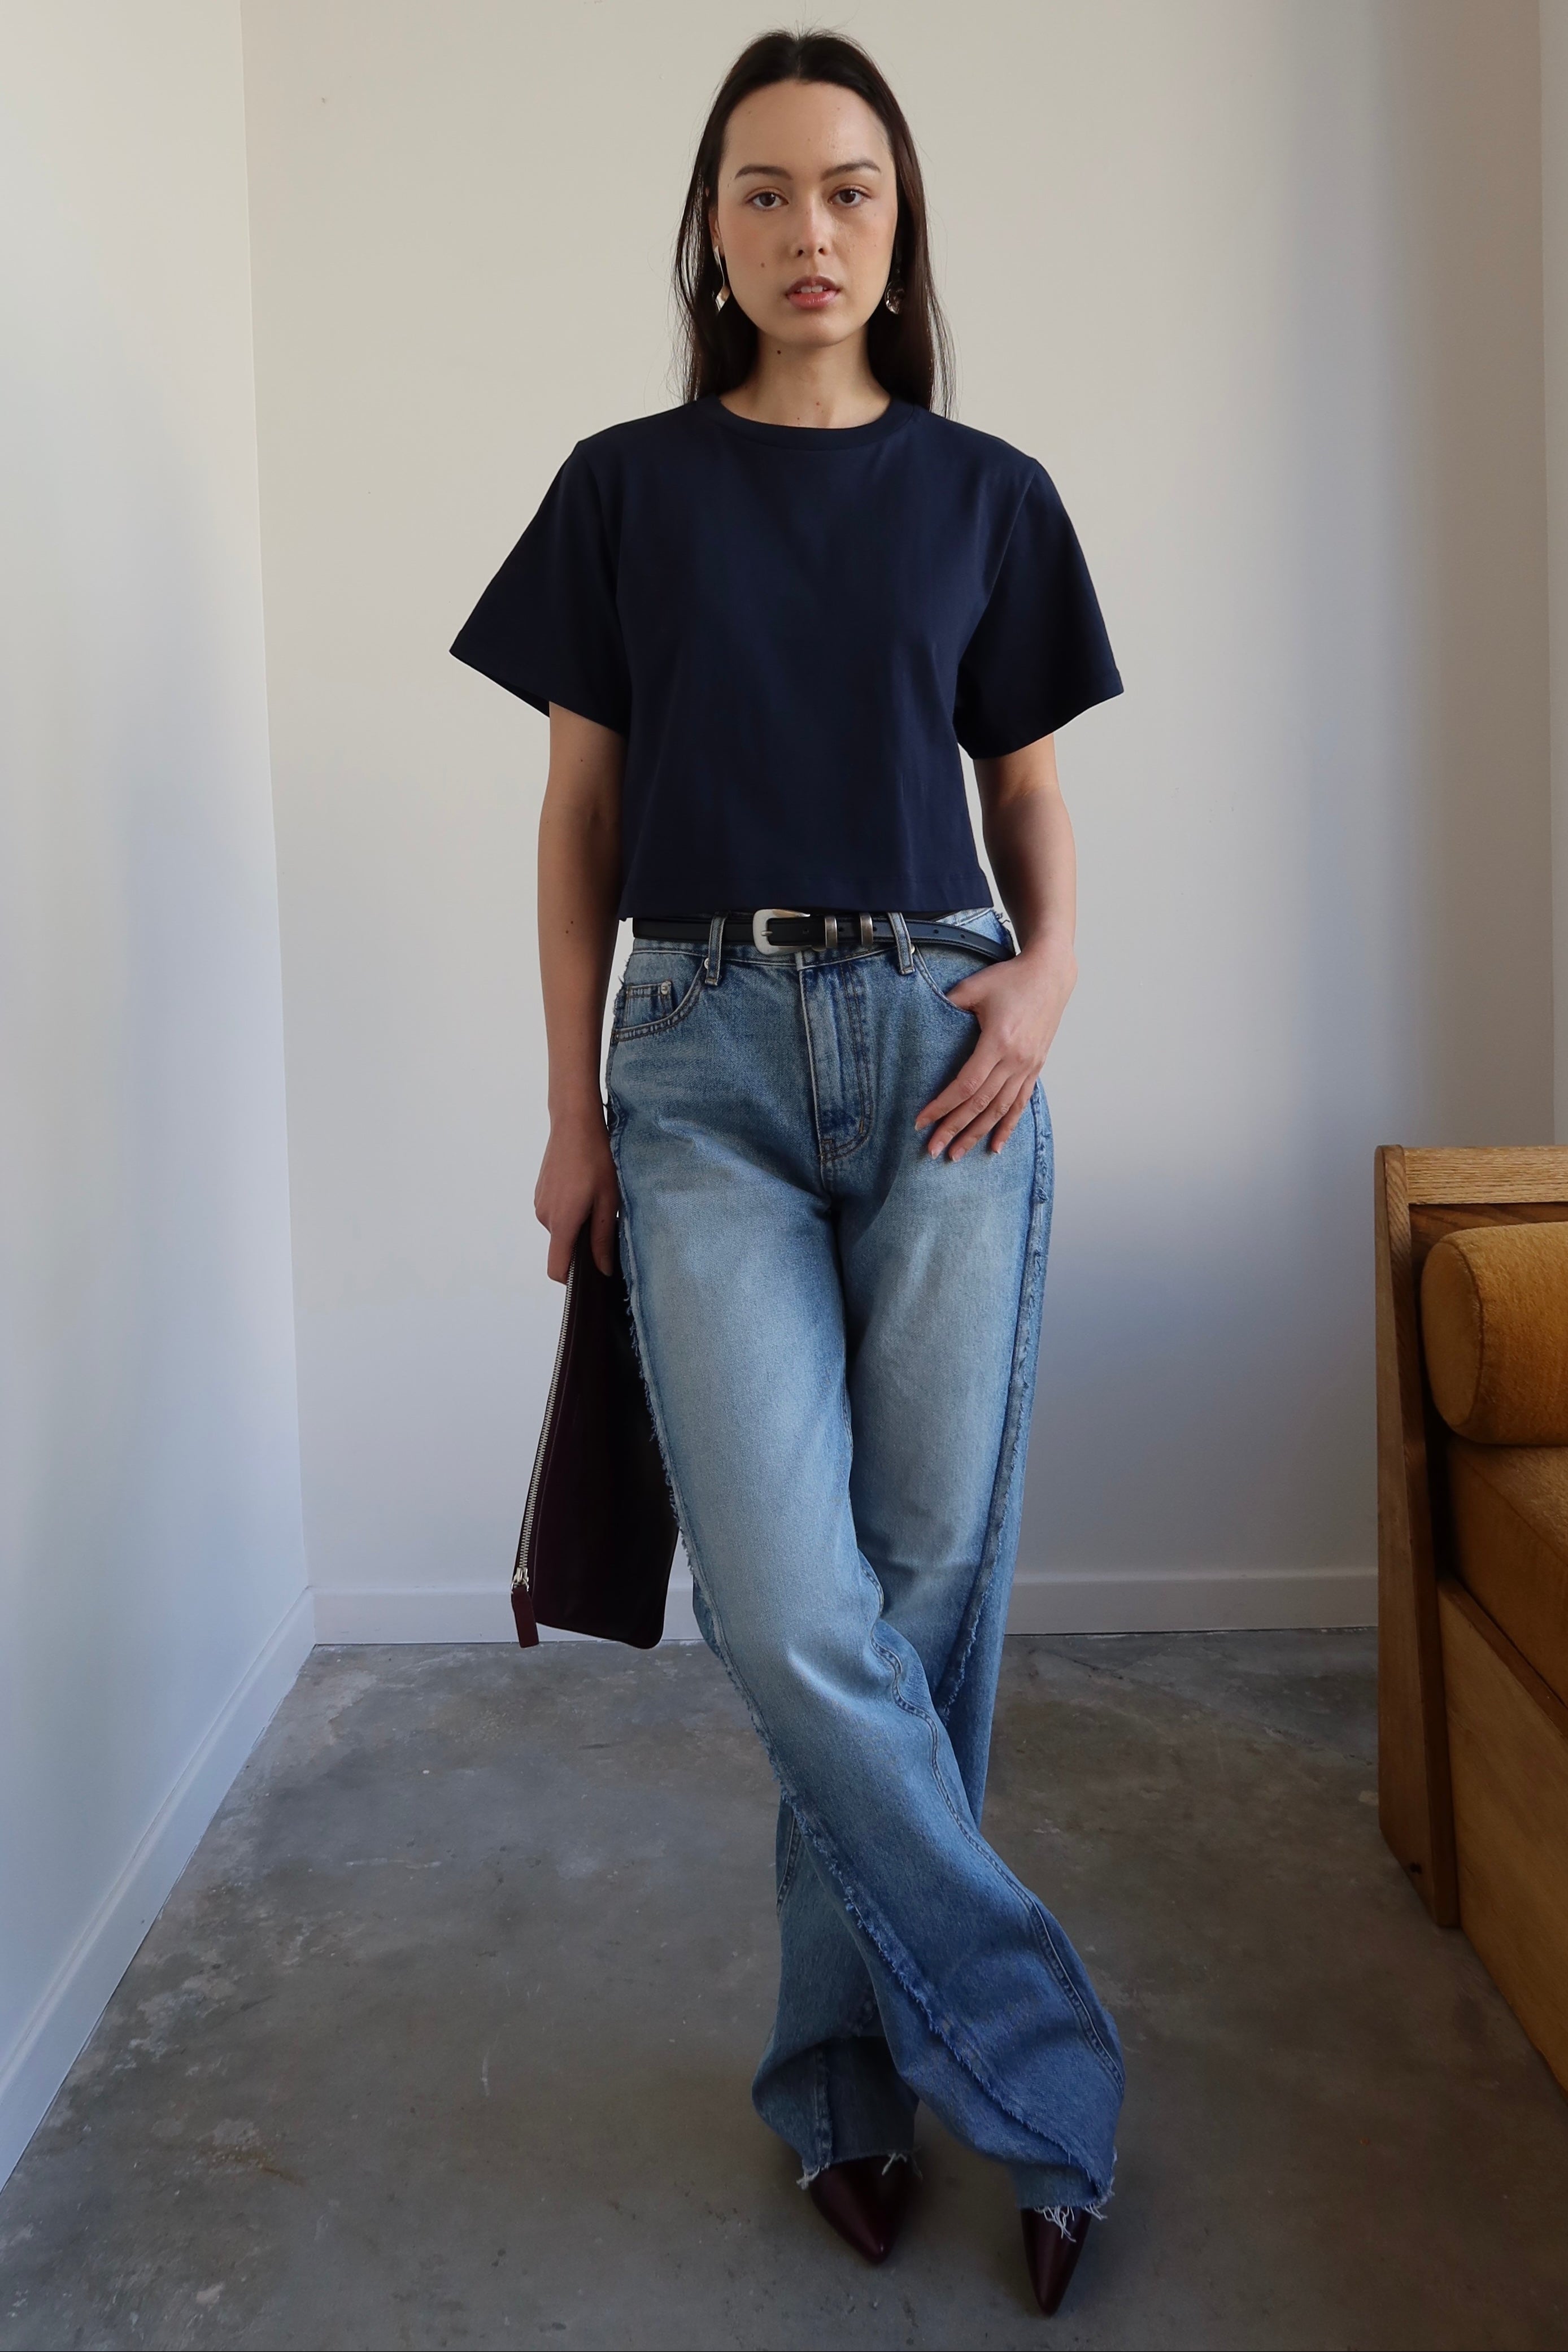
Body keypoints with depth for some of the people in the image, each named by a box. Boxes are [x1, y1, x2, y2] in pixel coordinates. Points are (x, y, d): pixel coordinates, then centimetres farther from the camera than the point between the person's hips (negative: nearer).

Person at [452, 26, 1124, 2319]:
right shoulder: (628, 488, 11)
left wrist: (1051, 975, -5)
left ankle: (855, 2072, 23)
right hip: (707, 1056, 0)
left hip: (942, 1051, 1)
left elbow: (1035, 795, 16)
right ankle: (1038, 2065, 10)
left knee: (927, 1584, 1)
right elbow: (580, 814, 9)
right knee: (789, 1609, -11)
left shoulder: (985, 495, 12)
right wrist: (572, 1108, 4)